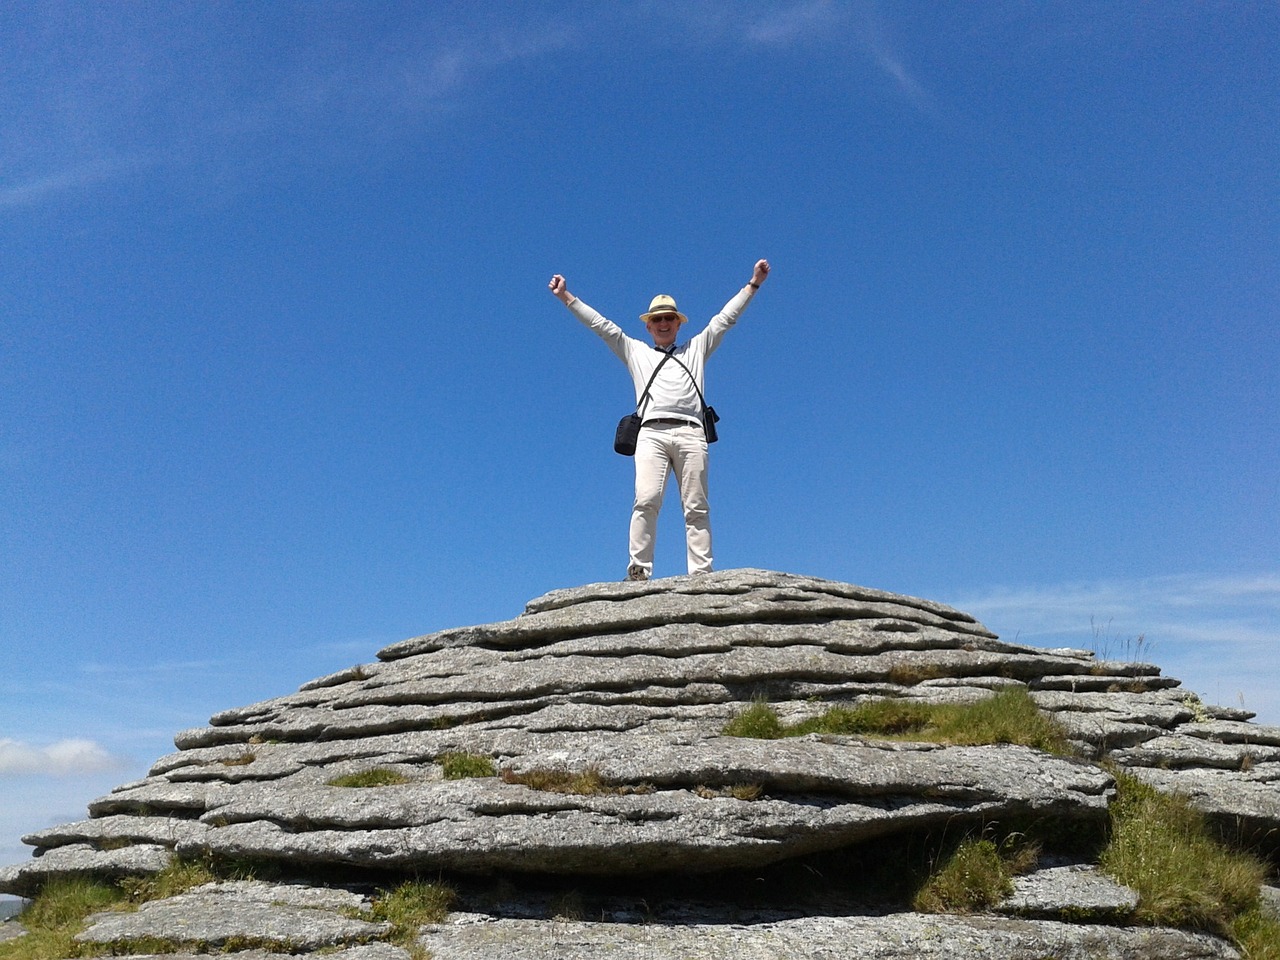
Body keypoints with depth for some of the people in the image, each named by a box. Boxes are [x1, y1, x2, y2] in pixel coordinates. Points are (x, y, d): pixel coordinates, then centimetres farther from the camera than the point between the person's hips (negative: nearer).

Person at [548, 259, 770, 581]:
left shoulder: (696, 348, 31)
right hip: (652, 433, -1)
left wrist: (753, 283, 30)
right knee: (646, 500, -20)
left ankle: (702, 574, -12)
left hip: (691, 433, 1)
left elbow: (725, 318, 31)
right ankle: (639, 570, -24)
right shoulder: (635, 351, 29)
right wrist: (566, 296, 24)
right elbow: (600, 324, 27)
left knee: (697, 507, -7)